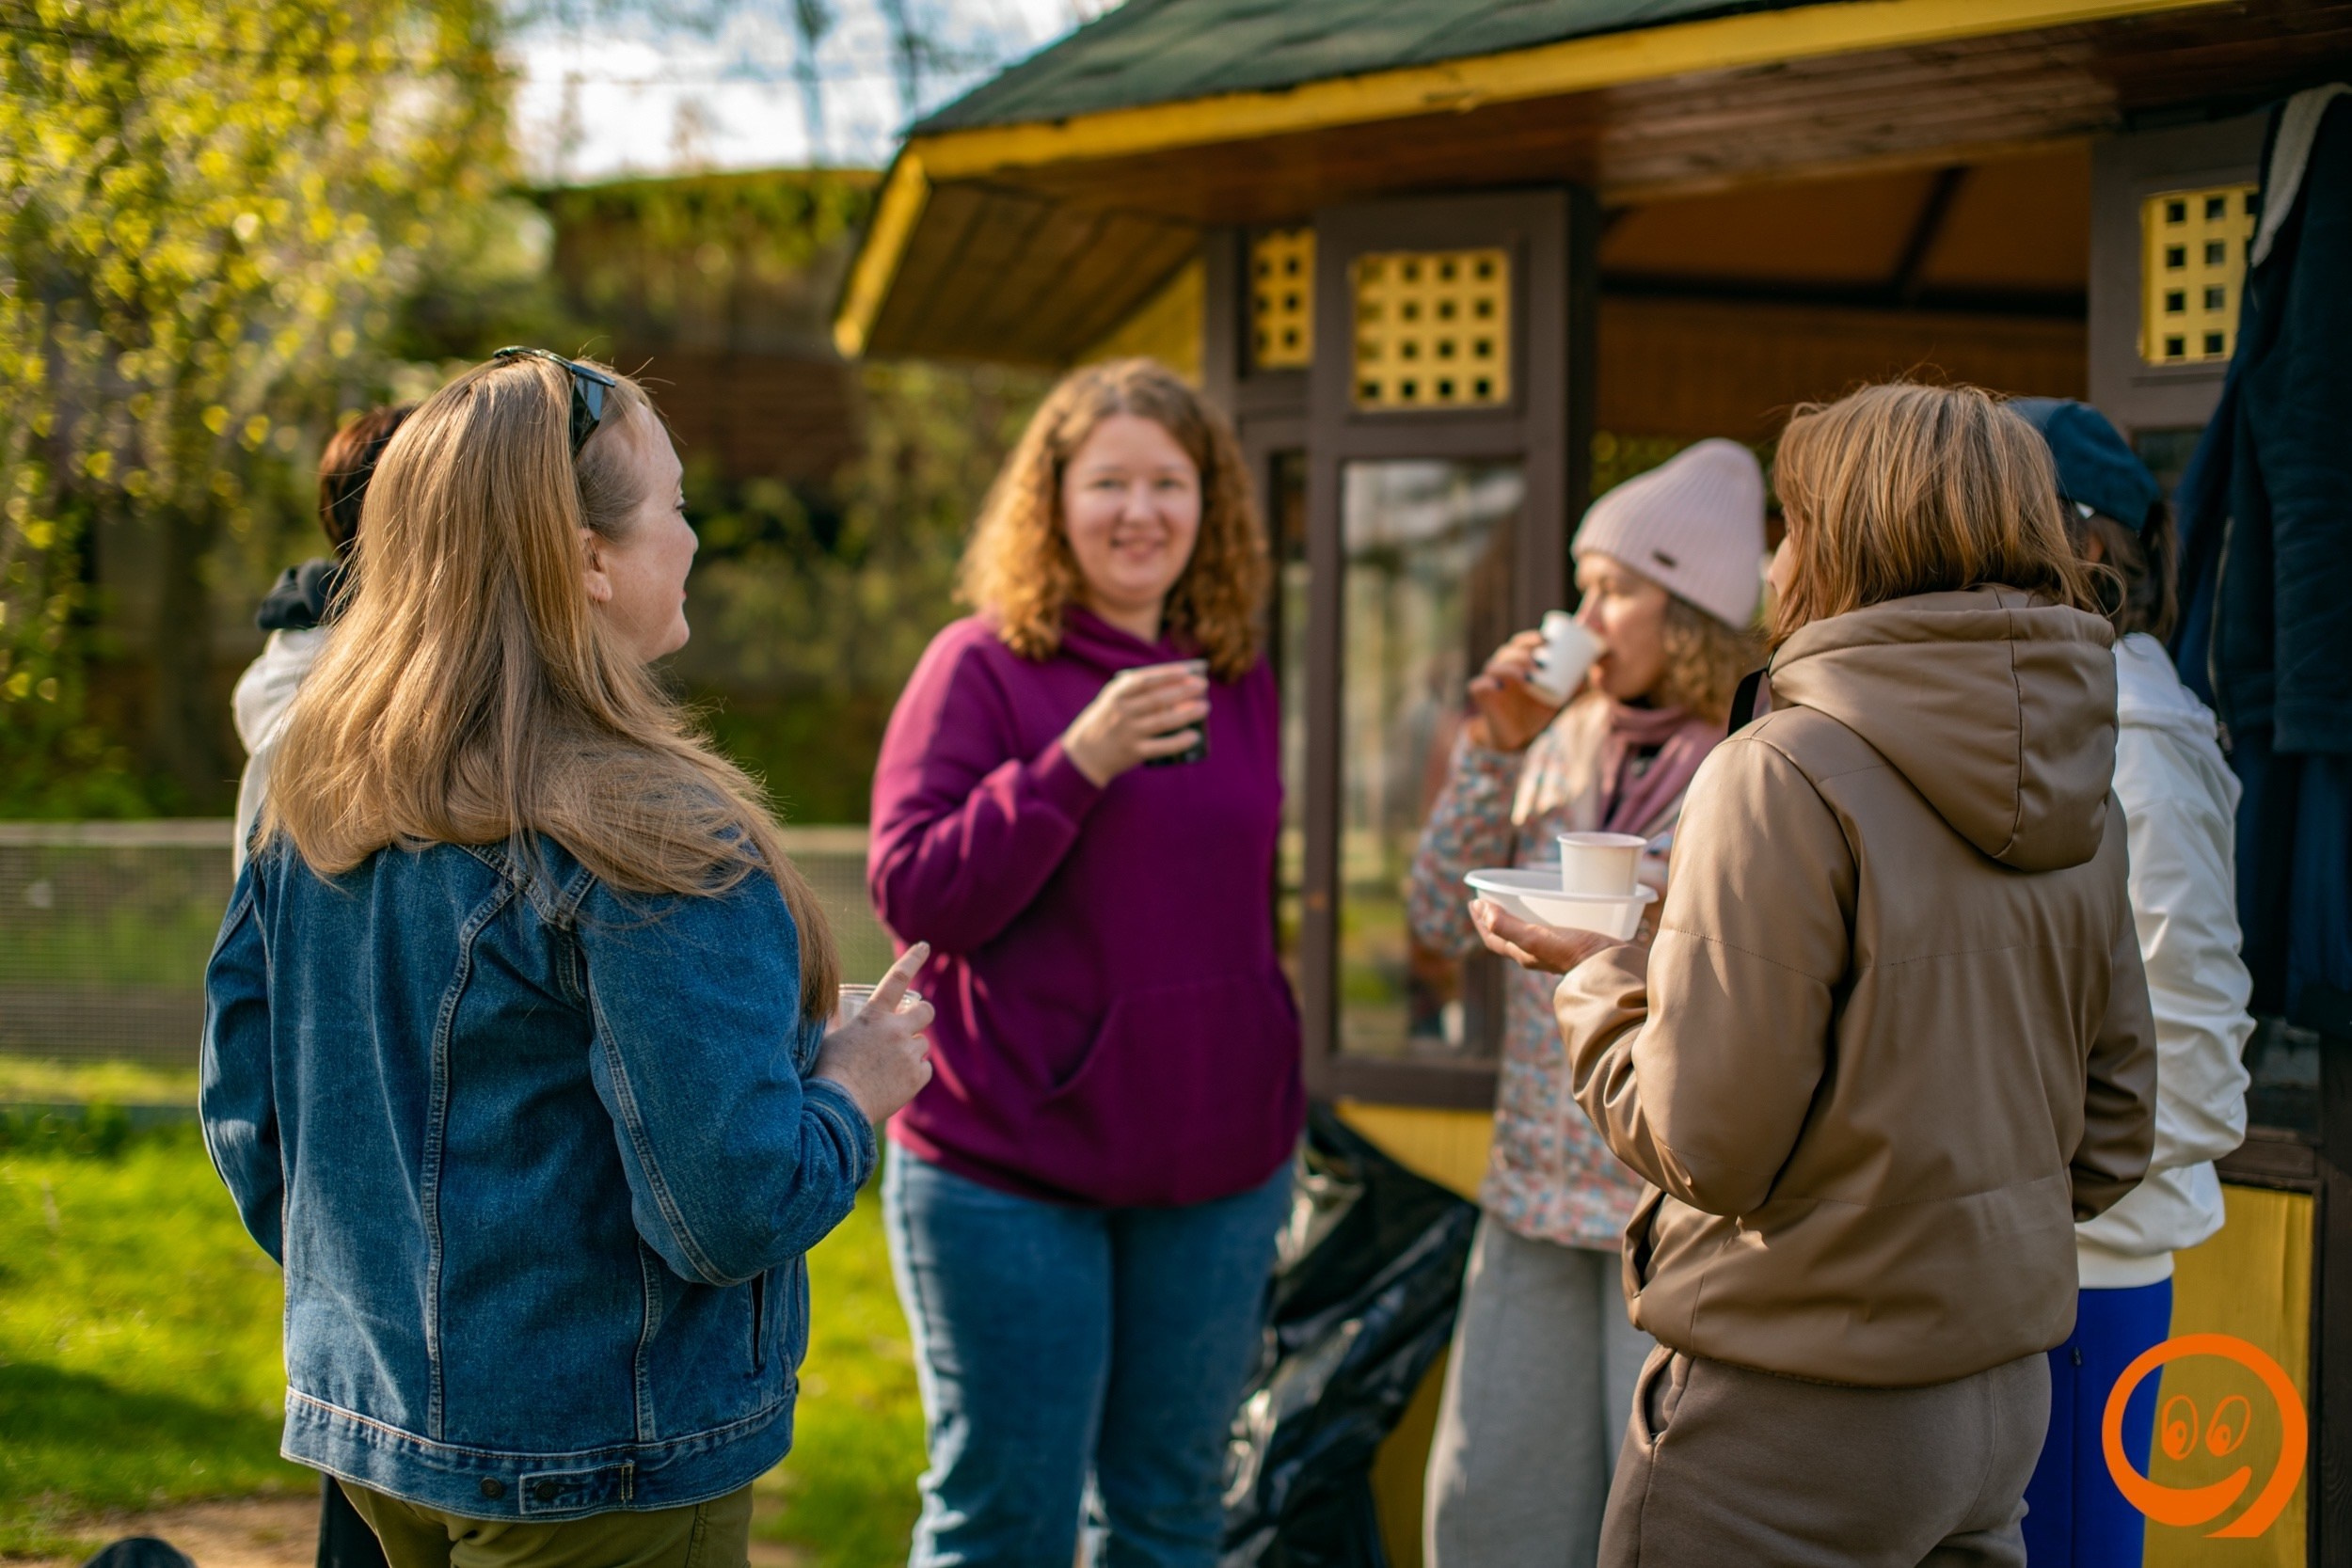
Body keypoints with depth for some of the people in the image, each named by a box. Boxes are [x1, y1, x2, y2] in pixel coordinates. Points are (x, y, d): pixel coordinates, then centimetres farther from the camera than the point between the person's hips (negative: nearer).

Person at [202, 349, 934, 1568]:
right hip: (597, 1467, -8)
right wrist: (851, 1092, -6)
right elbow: (730, 1210, -24)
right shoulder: (646, 837, -23)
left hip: (365, 1420, 8)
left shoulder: (316, 797, 1)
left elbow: (243, 1112, 9)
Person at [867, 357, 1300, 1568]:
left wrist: (1275, 1096, 15)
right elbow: (915, 897, -15)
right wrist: (1075, 764, -24)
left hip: (1215, 1168, 5)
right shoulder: (981, 665, -8)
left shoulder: (1236, 680, 7)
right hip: (1008, 1172, -5)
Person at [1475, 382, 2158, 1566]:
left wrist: (1599, 981, -3)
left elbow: (1710, 1142, -18)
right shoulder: (2078, 793, 5)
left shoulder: (1783, 777, -17)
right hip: (2007, 1395, 7)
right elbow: (2114, 1128, 12)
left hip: (1798, 1418, -7)